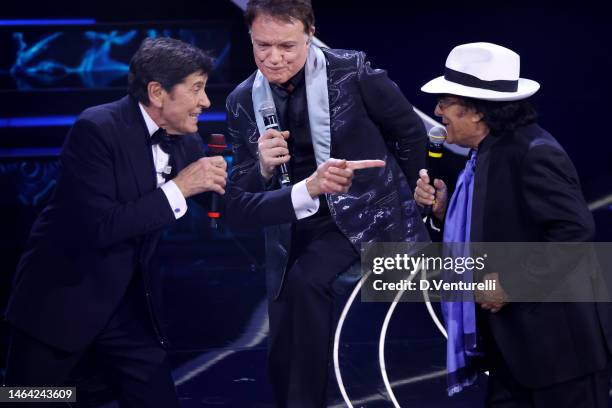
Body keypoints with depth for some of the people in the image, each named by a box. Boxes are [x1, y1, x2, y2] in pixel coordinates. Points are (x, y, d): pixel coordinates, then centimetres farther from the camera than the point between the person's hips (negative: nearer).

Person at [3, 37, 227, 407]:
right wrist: (177, 189, -23)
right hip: (62, 299, -6)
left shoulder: (187, 141, 1)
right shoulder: (97, 129, -19)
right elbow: (98, 227, -25)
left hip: (127, 303, 6)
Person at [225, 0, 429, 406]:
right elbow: (240, 199, -4)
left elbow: (410, 132, 0)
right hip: (296, 229, 4)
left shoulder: (351, 71, -14)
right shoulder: (243, 101, -4)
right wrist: (264, 167, -25)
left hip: (364, 215, -4)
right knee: (283, 360, 5)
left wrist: (397, 200, 9)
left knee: (306, 281, -28)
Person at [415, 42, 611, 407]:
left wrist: (511, 283, -23)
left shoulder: (534, 154, -19)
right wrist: (444, 209, 3)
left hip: (560, 340, -9)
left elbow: (575, 230, -27)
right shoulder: (486, 155, 11)